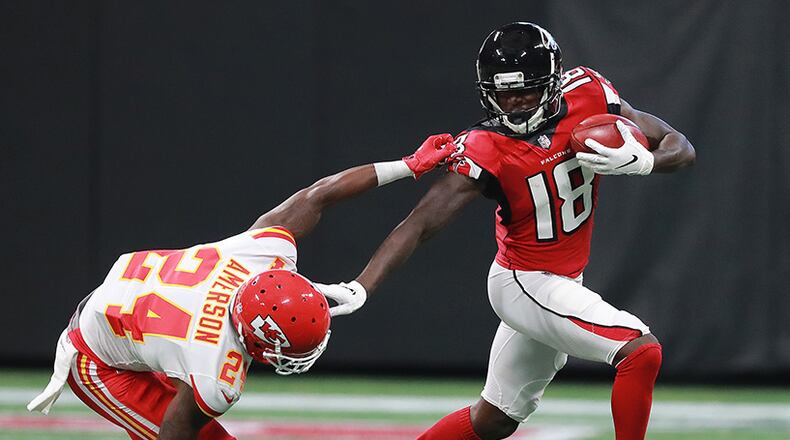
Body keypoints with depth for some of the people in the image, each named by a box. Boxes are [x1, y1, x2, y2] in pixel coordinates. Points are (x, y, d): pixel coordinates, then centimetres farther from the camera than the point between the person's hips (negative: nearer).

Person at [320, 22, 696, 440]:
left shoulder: (587, 93, -10)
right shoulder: (483, 151, -22)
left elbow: (679, 148, -6)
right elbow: (420, 223, -27)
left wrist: (642, 162, -29)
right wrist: (359, 287, -39)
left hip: (564, 282, 6)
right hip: (526, 284, -6)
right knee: (641, 351, -23)